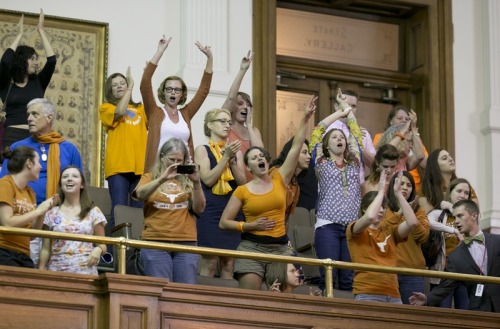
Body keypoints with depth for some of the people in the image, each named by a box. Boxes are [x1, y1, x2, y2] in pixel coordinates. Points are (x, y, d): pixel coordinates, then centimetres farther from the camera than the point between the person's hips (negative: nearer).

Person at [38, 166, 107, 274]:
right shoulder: (52, 214, 9)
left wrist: (98, 250, -11)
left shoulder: (93, 212, 8)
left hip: (85, 271, -1)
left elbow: (102, 245, 11)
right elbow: (45, 249, 9)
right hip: (56, 271, 1)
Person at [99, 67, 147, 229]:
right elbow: (120, 112, -11)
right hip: (118, 165, -3)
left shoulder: (140, 109, 21)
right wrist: (131, 87, -4)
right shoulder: (106, 108, 11)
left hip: (141, 166, 3)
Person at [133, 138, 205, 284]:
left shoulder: (187, 181, 13)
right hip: (155, 244, -1)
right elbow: (140, 194, -8)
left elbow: (199, 209, 6)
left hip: (186, 244, 1)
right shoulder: (150, 177, 12)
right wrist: (163, 179, -21)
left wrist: (197, 183, -7)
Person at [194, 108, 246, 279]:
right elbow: (208, 180, -8)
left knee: (229, 264, 1)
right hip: (210, 211, -4)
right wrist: (226, 157, -12)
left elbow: (242, 182, 7)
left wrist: (232, 161, -8)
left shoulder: (236, 150, 15)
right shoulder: (202, 150, 4)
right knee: (209, 262, -8)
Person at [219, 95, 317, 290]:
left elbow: (296, 148, 3)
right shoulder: (242, 191, 3)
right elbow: (223, 222, 5)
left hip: (280, 247, 2)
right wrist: (250, 226, -8)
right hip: (252, 247, -2)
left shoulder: (280, 180, 8)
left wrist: (306, 119, -2)